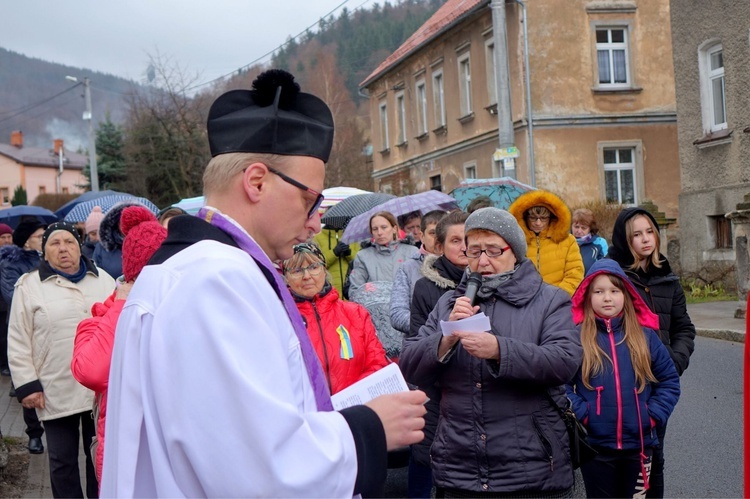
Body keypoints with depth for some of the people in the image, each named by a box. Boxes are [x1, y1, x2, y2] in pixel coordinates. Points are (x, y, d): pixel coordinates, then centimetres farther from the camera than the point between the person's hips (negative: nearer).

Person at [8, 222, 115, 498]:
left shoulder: (104, 280, 8)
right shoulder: (29, 286, -2)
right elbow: (18, 343, -2)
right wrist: (27, 385, -9)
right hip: (57, 394, -2)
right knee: (62, 461, 8)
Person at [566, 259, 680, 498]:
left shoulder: (644, 335, 3)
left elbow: (670, 380, 9)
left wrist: (654, 414, -1)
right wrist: (580, 413, -16)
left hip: (639, 444, 3)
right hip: (594, 444, -3)